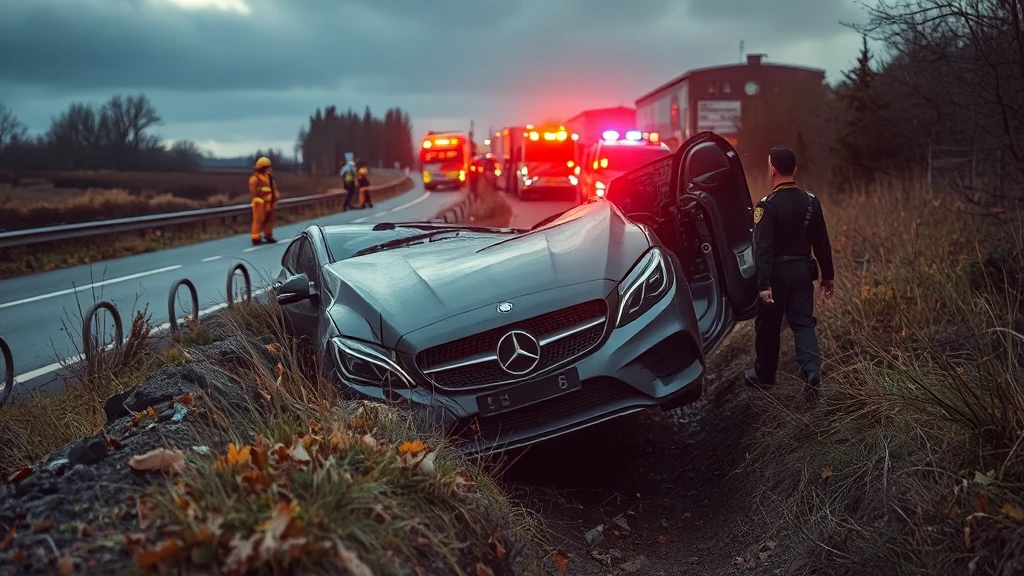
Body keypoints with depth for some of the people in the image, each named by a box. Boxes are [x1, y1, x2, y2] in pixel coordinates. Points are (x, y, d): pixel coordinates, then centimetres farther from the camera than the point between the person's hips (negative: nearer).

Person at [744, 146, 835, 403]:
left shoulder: (767, 205, -15)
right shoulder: (811, 202, 2)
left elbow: (762, 248, -21)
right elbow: (822, 243, 8)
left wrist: (763, 284, -23)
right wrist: (828, 275, 16)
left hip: (777, 273, -4)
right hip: (802, 271, 4)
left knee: (768, 325, 10)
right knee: (803, 323, 7)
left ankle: (764, 374, 25)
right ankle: (812, 371, -13)